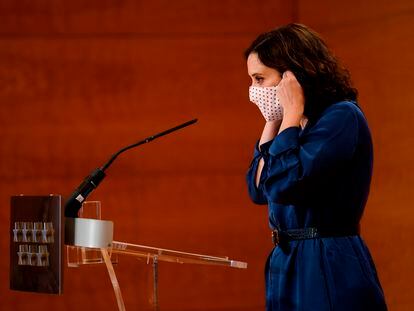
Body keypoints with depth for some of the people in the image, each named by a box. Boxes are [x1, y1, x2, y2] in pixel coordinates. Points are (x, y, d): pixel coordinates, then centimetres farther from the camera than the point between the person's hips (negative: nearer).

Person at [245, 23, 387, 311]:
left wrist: (292, 112, -14)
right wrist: (272, 121, 8)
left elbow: (283, 185, -25)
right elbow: (258, 190, 14)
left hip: (328, 268, -9)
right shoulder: (302, 122, 12)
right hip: (289, 262, 9)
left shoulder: (341, 116, -15)